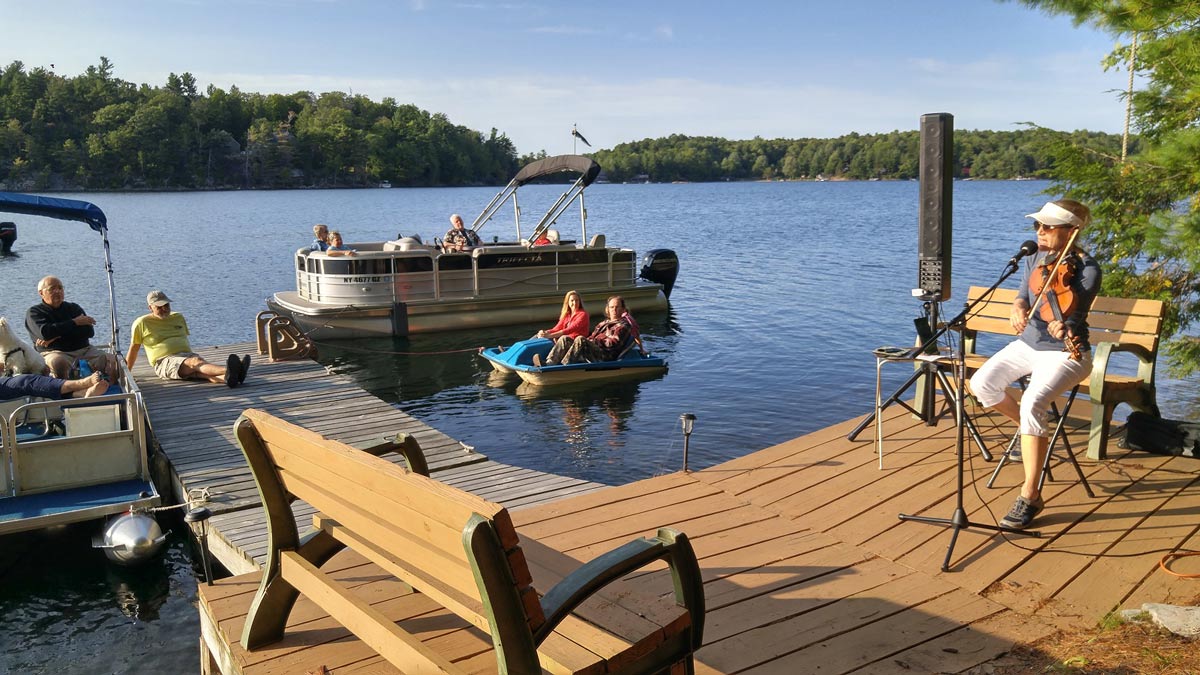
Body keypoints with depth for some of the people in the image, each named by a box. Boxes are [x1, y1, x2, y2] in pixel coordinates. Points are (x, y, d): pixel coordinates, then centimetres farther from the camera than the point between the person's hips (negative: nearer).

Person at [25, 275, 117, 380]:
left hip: (83, 350, 3)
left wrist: (57, 336, -8)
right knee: (58, 363, -41)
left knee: (112, 362, -24)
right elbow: (45, 332, -13)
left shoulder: (74, 308, 19)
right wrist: (74, 322, -4)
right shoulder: (34, 312, 9)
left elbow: (89, 331, 2)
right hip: (54, 352, -3)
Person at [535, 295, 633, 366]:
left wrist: (595, 341, -9)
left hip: (605, 355, -8)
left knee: (580, 339, -31)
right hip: (592, 351, 8)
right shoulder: (604, 323, 32)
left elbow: (613, 344, -8)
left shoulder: (623, 325, 7)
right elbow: (591, 337, 24)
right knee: (565, 338, -9)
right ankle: (549, 363, -32)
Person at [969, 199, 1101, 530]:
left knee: (1033, 402, -31)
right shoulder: (1035, 258, 3)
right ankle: (1031, 431, 15)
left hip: (1066, 353, -7)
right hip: (1028, 344, 7)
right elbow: (1022, 298, 2)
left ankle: (1030, 496, -22)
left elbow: (1073, 317, -24)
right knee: (982, 383, -14)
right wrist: (1017, 310, -23)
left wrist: (1062, 329, -48)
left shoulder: (1087, 268, -16)